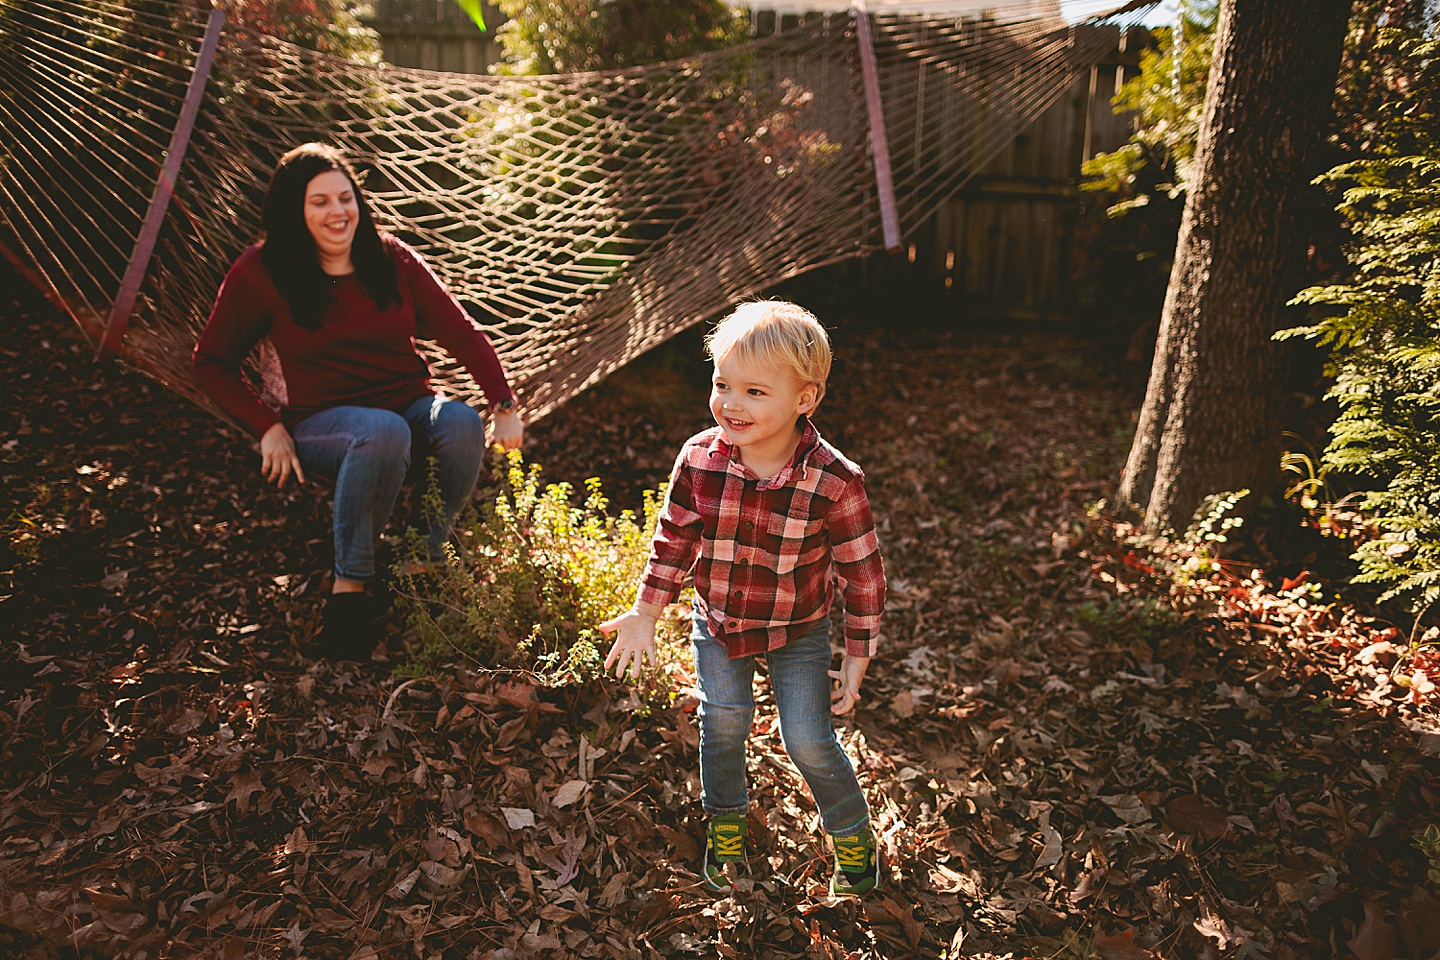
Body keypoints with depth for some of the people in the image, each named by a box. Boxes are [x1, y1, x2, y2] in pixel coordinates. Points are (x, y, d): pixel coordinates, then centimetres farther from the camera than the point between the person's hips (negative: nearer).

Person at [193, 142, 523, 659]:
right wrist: (268, 426, -6)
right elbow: (211, 362, 7)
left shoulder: (390, 258, 6)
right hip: (322, 421, -3)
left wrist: (505, 404, -9)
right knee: (384, 432, -39)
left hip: (410, 405, 3)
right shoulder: (262, 272, 0)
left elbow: (460, 331, 4)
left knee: (462, 423, -32)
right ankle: (349, 588, -26)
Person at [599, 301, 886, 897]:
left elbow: (863, 573, -15)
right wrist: (645, 614, 1)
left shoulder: (834, 481, -26)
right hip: (717, 623, 3)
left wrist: (858, 656, -10)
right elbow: (674, 540, -3)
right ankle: (725, 824, 39)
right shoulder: (699, 459, -18)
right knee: (723, 722, 10)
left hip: (799, 632, -2)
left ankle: (852, 835, 29)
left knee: (809, 741, 0)